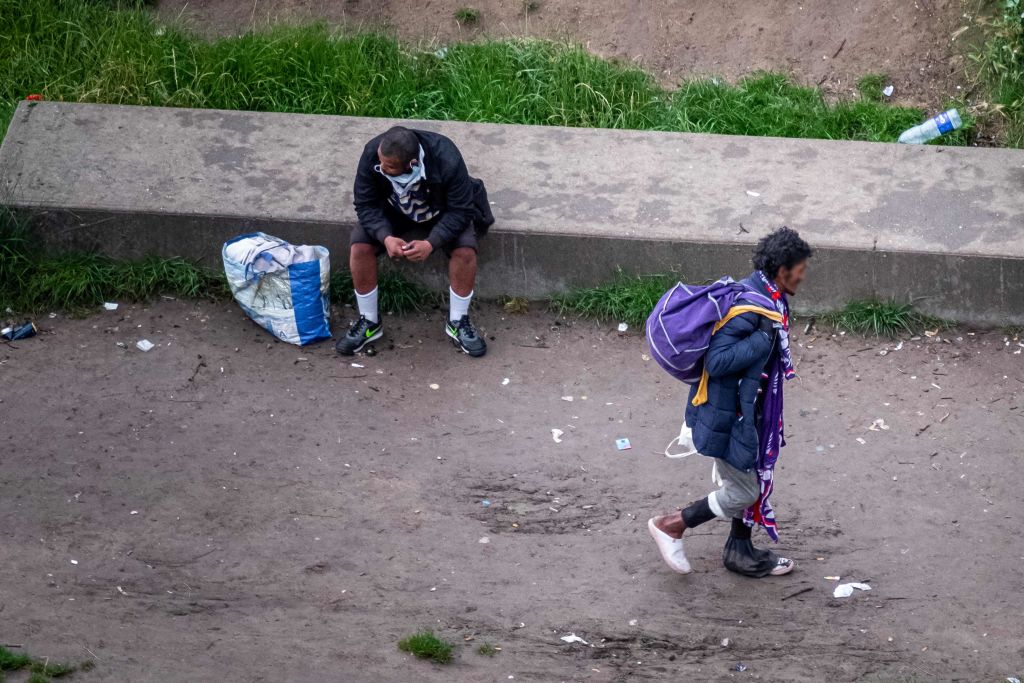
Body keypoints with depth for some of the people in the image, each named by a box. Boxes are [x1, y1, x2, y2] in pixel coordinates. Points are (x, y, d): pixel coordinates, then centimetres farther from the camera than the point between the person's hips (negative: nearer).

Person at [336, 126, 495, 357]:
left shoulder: (447, 160, -37)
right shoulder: (372, 153, -31)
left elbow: (459, 211, -28)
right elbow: (366, 205, -21)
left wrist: (432, 243, -42)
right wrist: (386, 237, -39)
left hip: (441, 214, -2)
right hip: (392, 214, 2)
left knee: (465, 249, -27)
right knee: (360, 246, -21)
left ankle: (458, 322, -5)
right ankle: (369, 322, -2)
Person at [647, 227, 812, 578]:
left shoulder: (768, 298, 2)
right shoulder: (746, 308, -29)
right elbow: (716, 361, -32)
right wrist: (765, 337, -30)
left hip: (748, 408, 10)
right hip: (728, 414, -10)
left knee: (755, 479, 21)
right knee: (742, 491, 2)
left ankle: (741, 550, 37)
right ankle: (671, 525, 16)